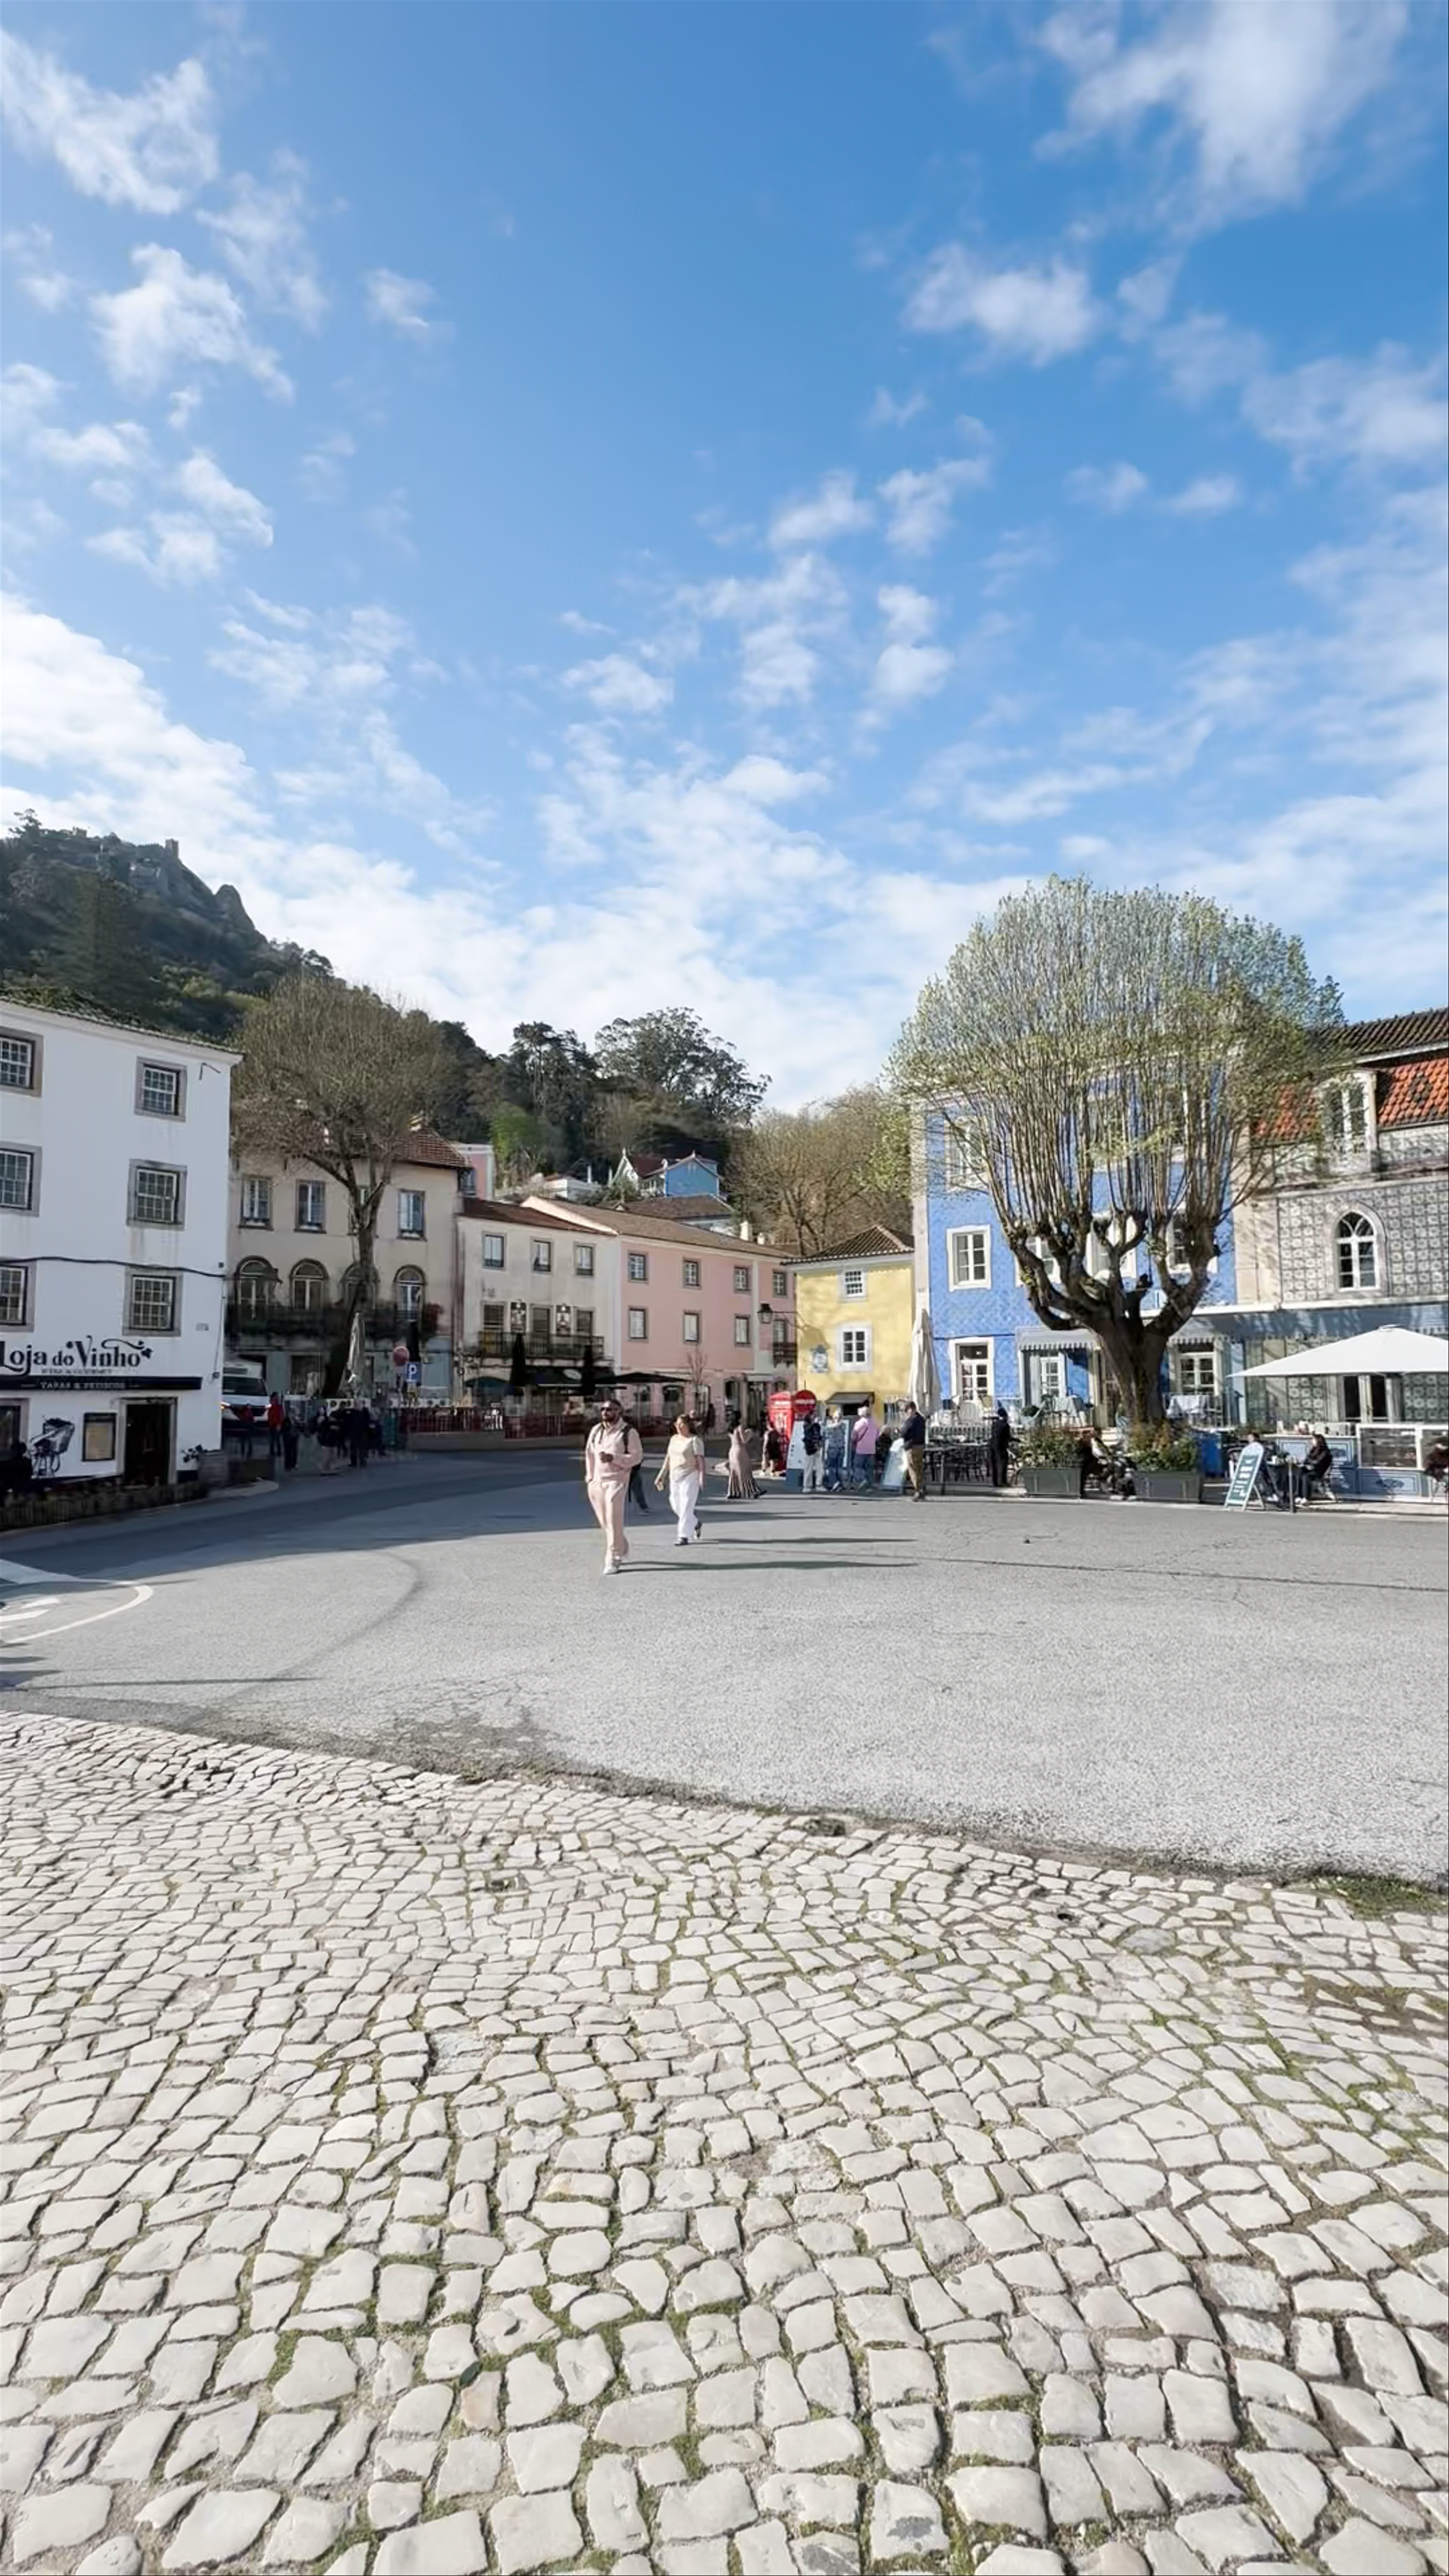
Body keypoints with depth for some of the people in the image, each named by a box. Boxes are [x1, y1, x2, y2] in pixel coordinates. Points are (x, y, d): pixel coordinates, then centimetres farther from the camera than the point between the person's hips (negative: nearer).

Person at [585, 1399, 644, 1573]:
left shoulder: (629, 1432, -6)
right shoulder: (596, 1430, 11)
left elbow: (637, 1456, -9)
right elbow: (589, 1453, 20)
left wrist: (613, 1458, -20)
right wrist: (589, 1477, 14)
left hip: (616, 1480, -6)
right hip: (597, 1481, 6)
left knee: (613, 1520, -11)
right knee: (604, 1521, 12)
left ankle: (613, 1560, -5)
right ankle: (622, 1548, 34)